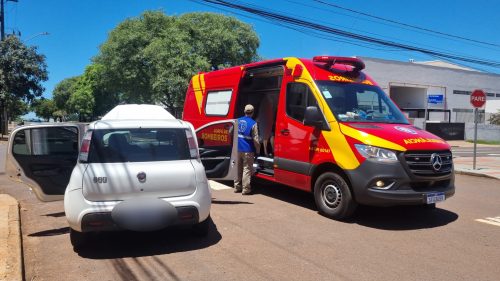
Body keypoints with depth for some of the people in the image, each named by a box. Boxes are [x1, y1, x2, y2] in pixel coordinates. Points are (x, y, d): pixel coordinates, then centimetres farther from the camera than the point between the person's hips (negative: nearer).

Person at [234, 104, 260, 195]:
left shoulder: (238, 121, 3)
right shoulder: (253, 123, -12)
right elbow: (255, 140, -11)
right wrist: (258, 150, 1)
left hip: (238, 149, 5)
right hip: (248, 150, -5)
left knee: (238, 168, 16)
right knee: (247, 169, 3)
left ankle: (237, 187, 25)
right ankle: (245, 189, 6)